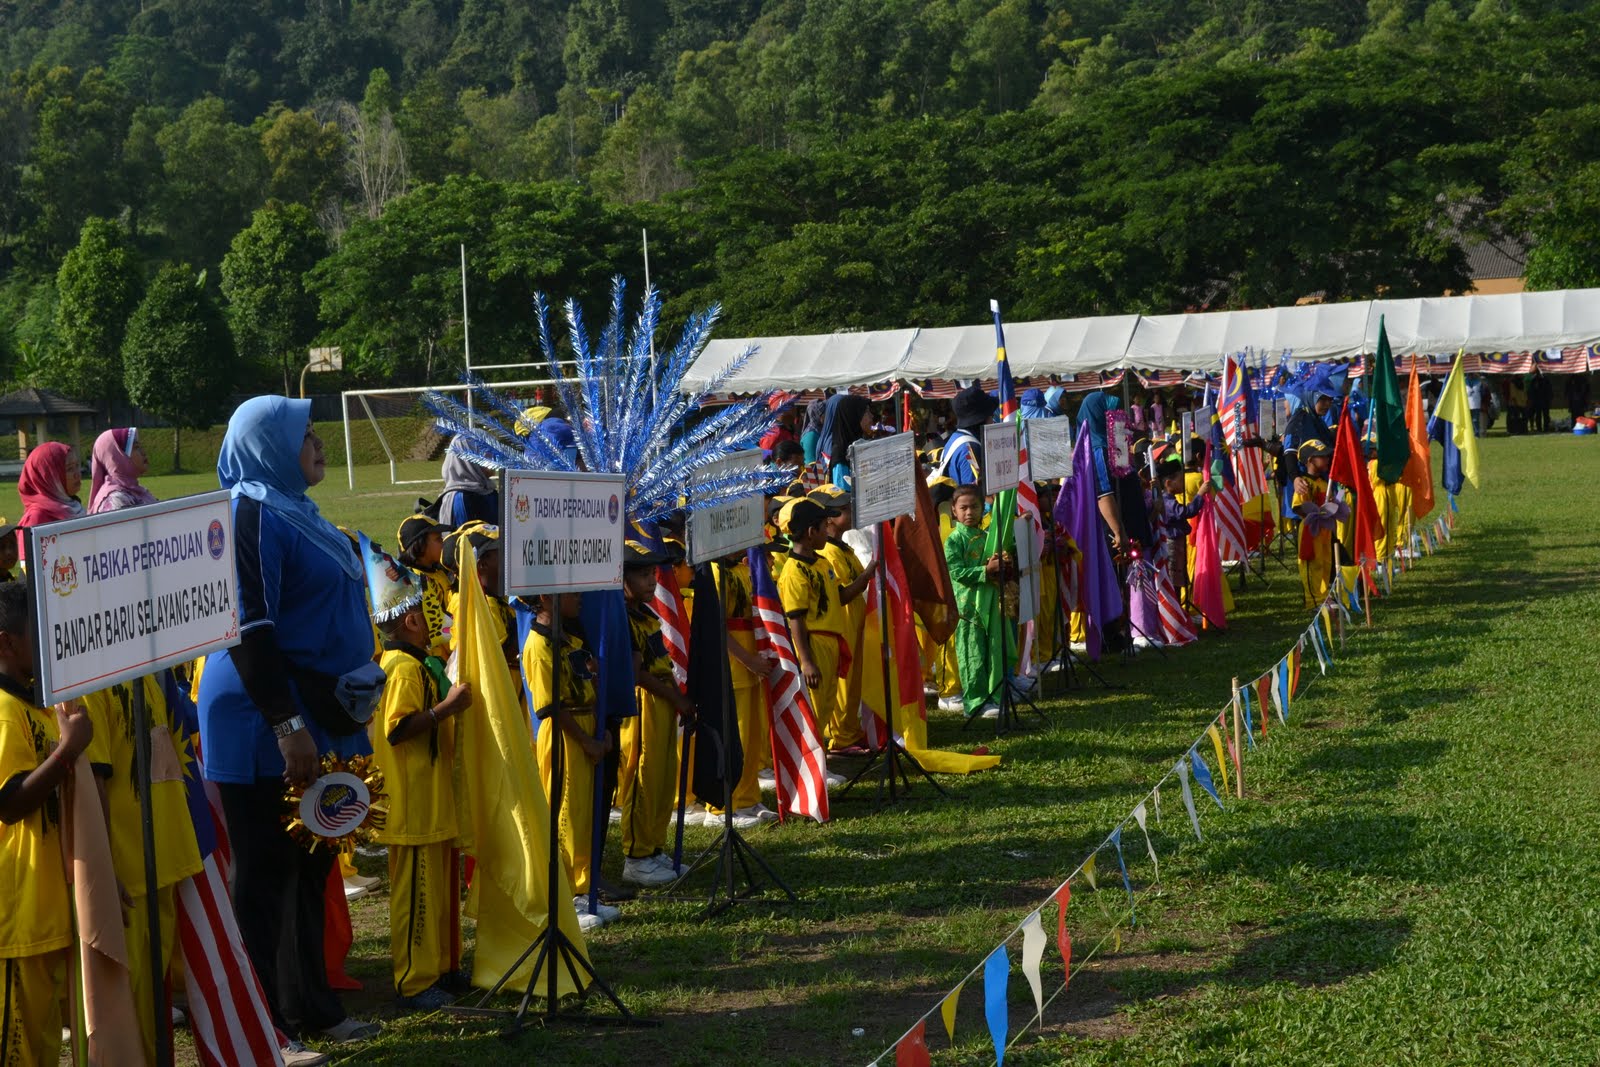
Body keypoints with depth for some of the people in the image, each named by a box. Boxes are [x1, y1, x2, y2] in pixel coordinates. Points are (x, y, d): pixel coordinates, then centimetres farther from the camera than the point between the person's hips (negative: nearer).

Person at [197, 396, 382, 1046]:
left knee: (309, 867, 15)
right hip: (266, 724, -9)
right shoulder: (251, 512, -14)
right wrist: (287, 724, -25)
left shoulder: (294, 510, 14)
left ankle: (310, 1006, 25)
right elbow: (248, 627, -21)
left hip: (316, 716, 9)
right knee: (267, 875, -1)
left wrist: (327, 718, 22)